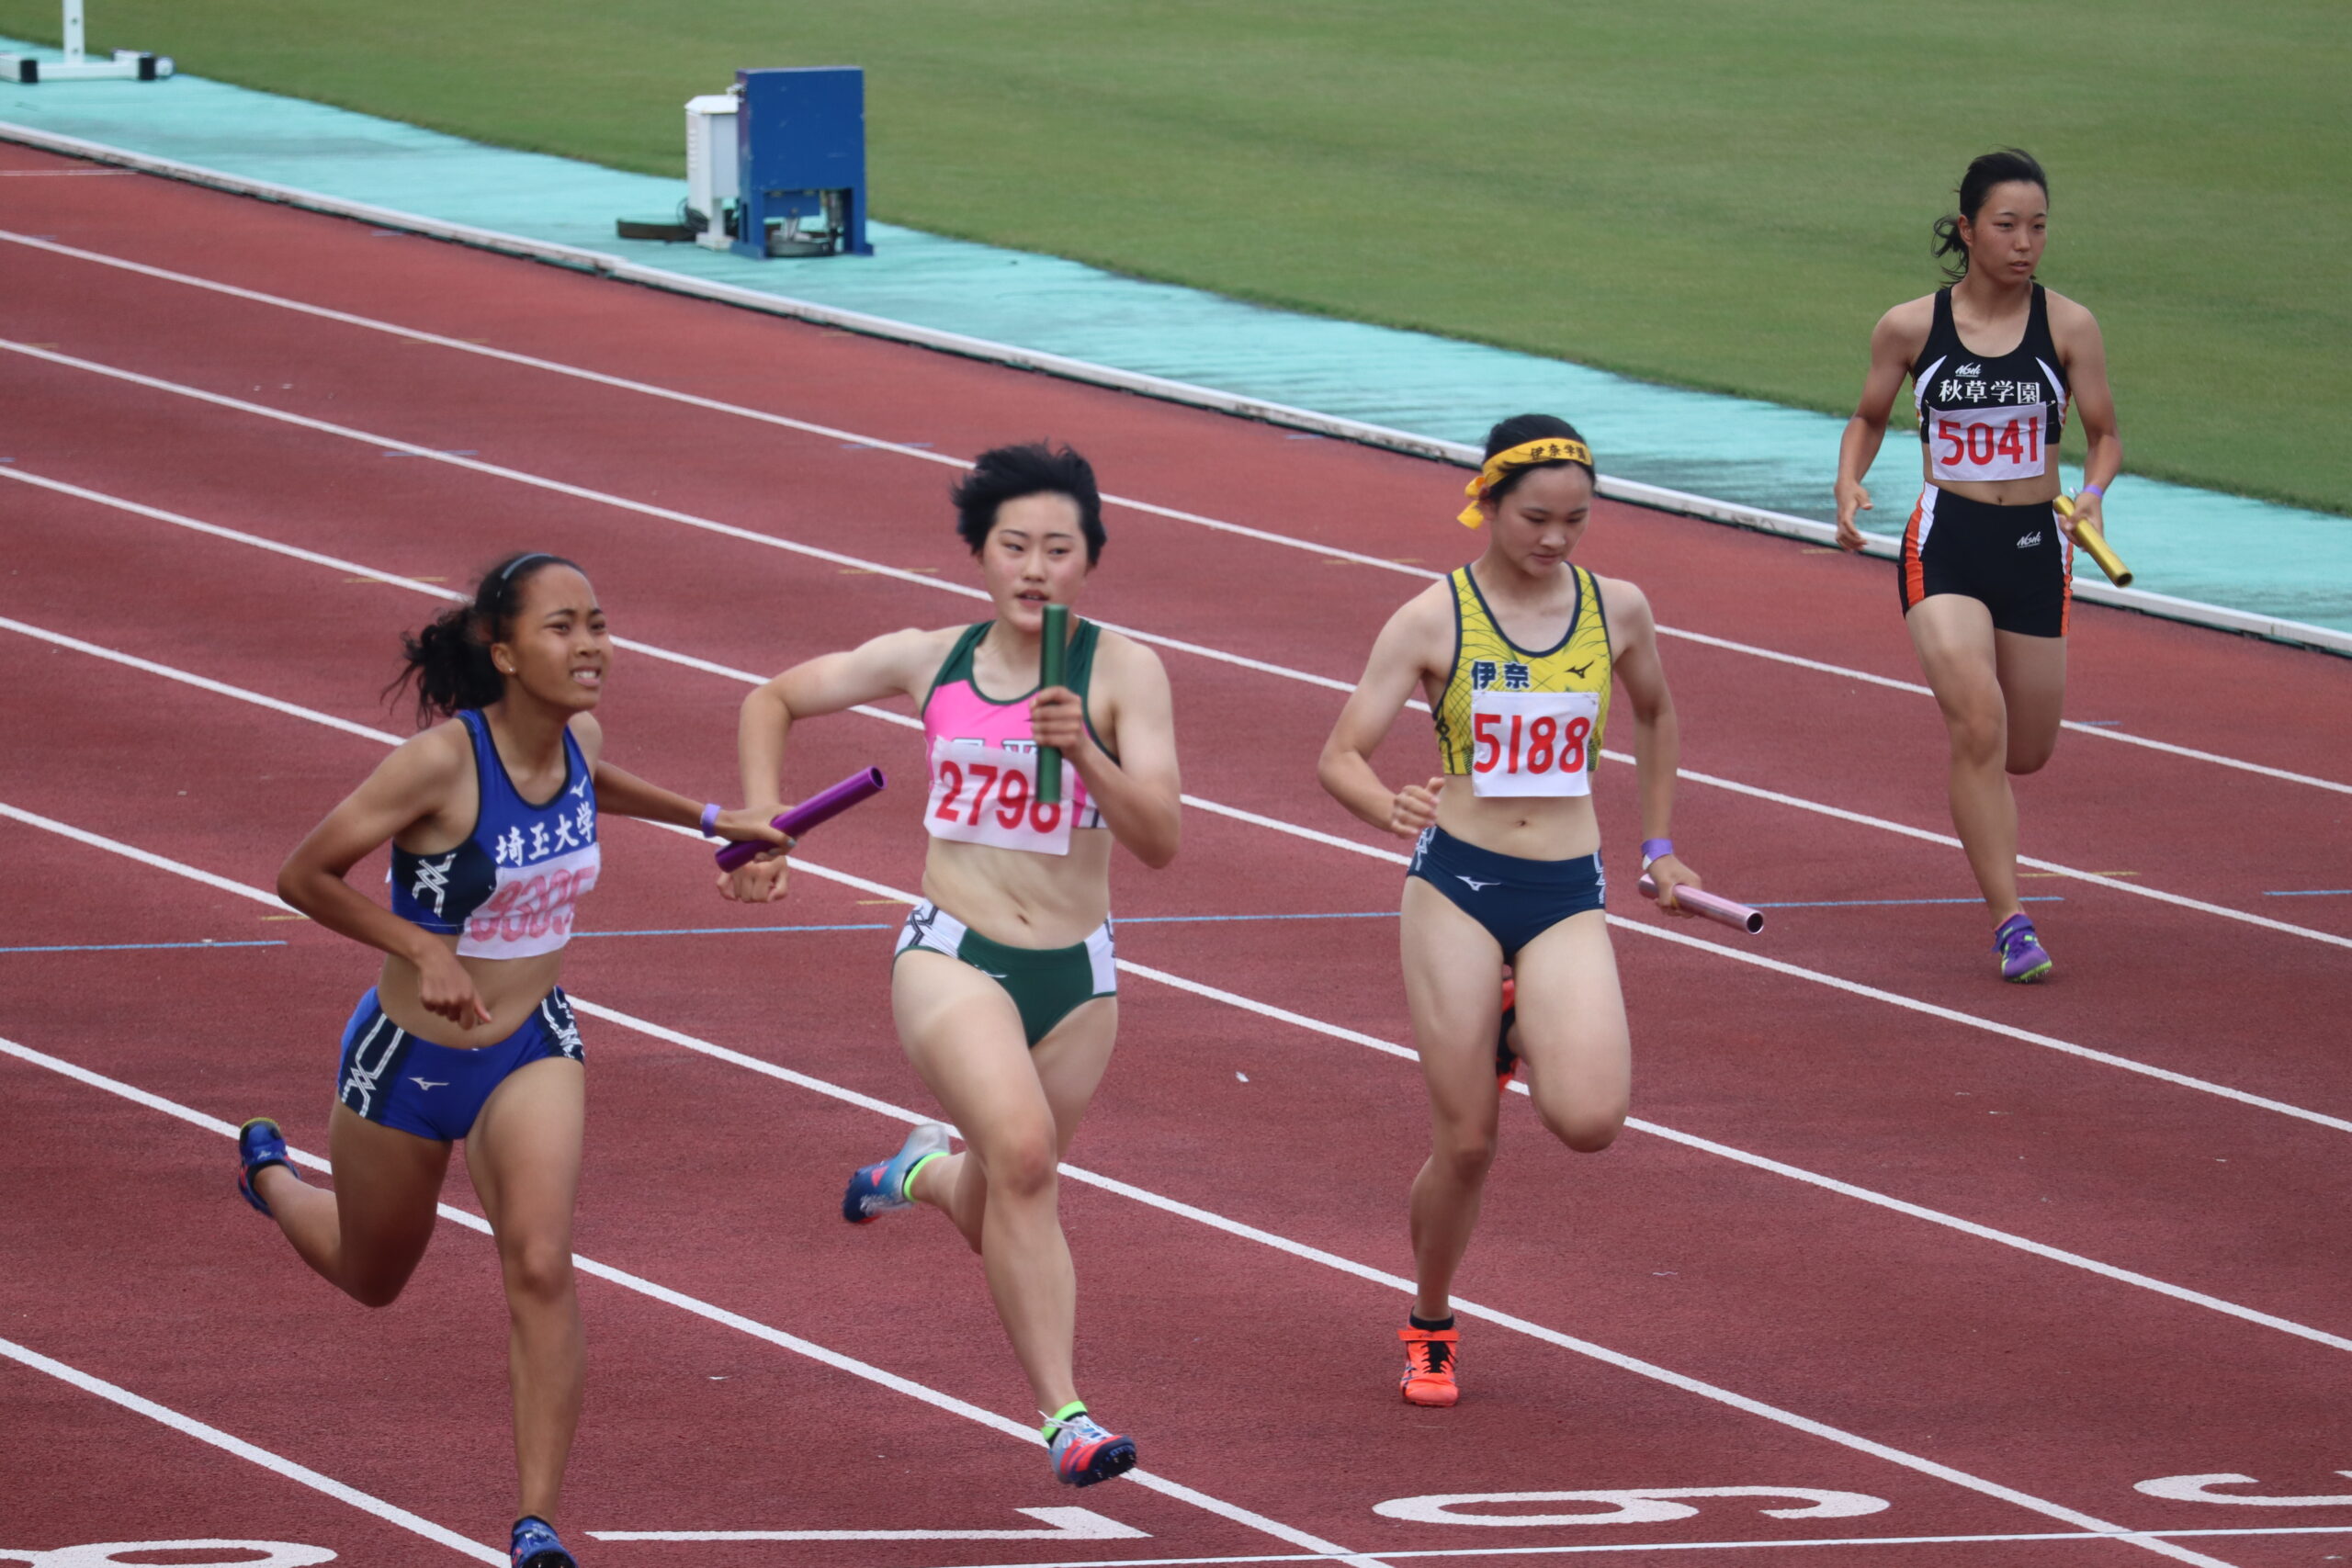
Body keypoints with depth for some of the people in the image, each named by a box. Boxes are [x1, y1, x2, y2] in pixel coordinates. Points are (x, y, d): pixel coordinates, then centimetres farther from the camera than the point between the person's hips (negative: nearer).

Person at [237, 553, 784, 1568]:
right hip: (408, 1058, -3)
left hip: (532, 1053, 3)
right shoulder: (441, 763, -28)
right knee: (373, 1279, 22)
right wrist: (425, 950, -27)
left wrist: (708, 819, 21)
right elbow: (303, 876, -20)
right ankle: (269, 1171, 56)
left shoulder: (580, 741, -9)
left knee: (541, 1265, -21)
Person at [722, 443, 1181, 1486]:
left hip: (1075, 975, 2)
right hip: (952, 958, -1)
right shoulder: (929, 662, 1)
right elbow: (773, 702, 17)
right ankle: (1064, 1417, -27)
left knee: (1002, 1220, 14)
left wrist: (1084, 751, -27)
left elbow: (1159, 842, -13)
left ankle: (927, 1170, 51)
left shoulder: (1122, 672, -5)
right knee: (1023, 1151, -28)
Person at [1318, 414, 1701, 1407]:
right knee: (1465, 1143, -3)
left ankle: (1523, 1039, 17)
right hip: (1457, 884, -2)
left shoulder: (1616, 610, 4)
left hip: (1568, 895, 2)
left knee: (1589, 1120, -19)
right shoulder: (1433, 620, -5)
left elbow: (1657, 716, 25)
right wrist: (1389, 808, -29)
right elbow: (1340, 757, -8)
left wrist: (1657, 846, 25)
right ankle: (1431, 1330, 22)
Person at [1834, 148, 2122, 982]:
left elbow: (2105, 434, 4)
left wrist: (2091, 492, -16)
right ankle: (2010, 925, -16)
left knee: (2026, 753, 11)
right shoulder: (1910, 327, -2)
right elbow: (1869, 418, 12)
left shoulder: (2068, 326, -2)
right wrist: (1849, 483, -7)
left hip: (2036, 546, 2)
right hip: (1944, 543, -2)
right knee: (1978, 727, -21)